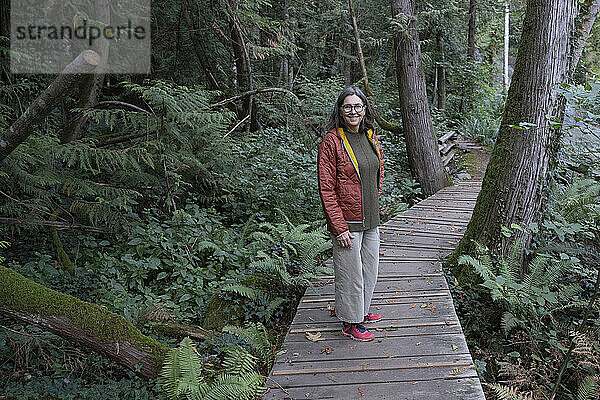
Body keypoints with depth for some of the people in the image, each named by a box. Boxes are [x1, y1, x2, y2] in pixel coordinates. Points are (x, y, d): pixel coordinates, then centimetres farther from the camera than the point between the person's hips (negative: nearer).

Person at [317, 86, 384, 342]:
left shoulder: (370, 136, 6)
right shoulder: (331, 141, -15)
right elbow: (326, 189, -16)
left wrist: (375, 202, 16)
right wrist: (339, 227, -18)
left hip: (371, 219, 7)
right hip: (346, 221, -7)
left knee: (370, 268, 19)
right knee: (351, 272, 5)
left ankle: (360, 311, 40)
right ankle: (350, 323, 24)